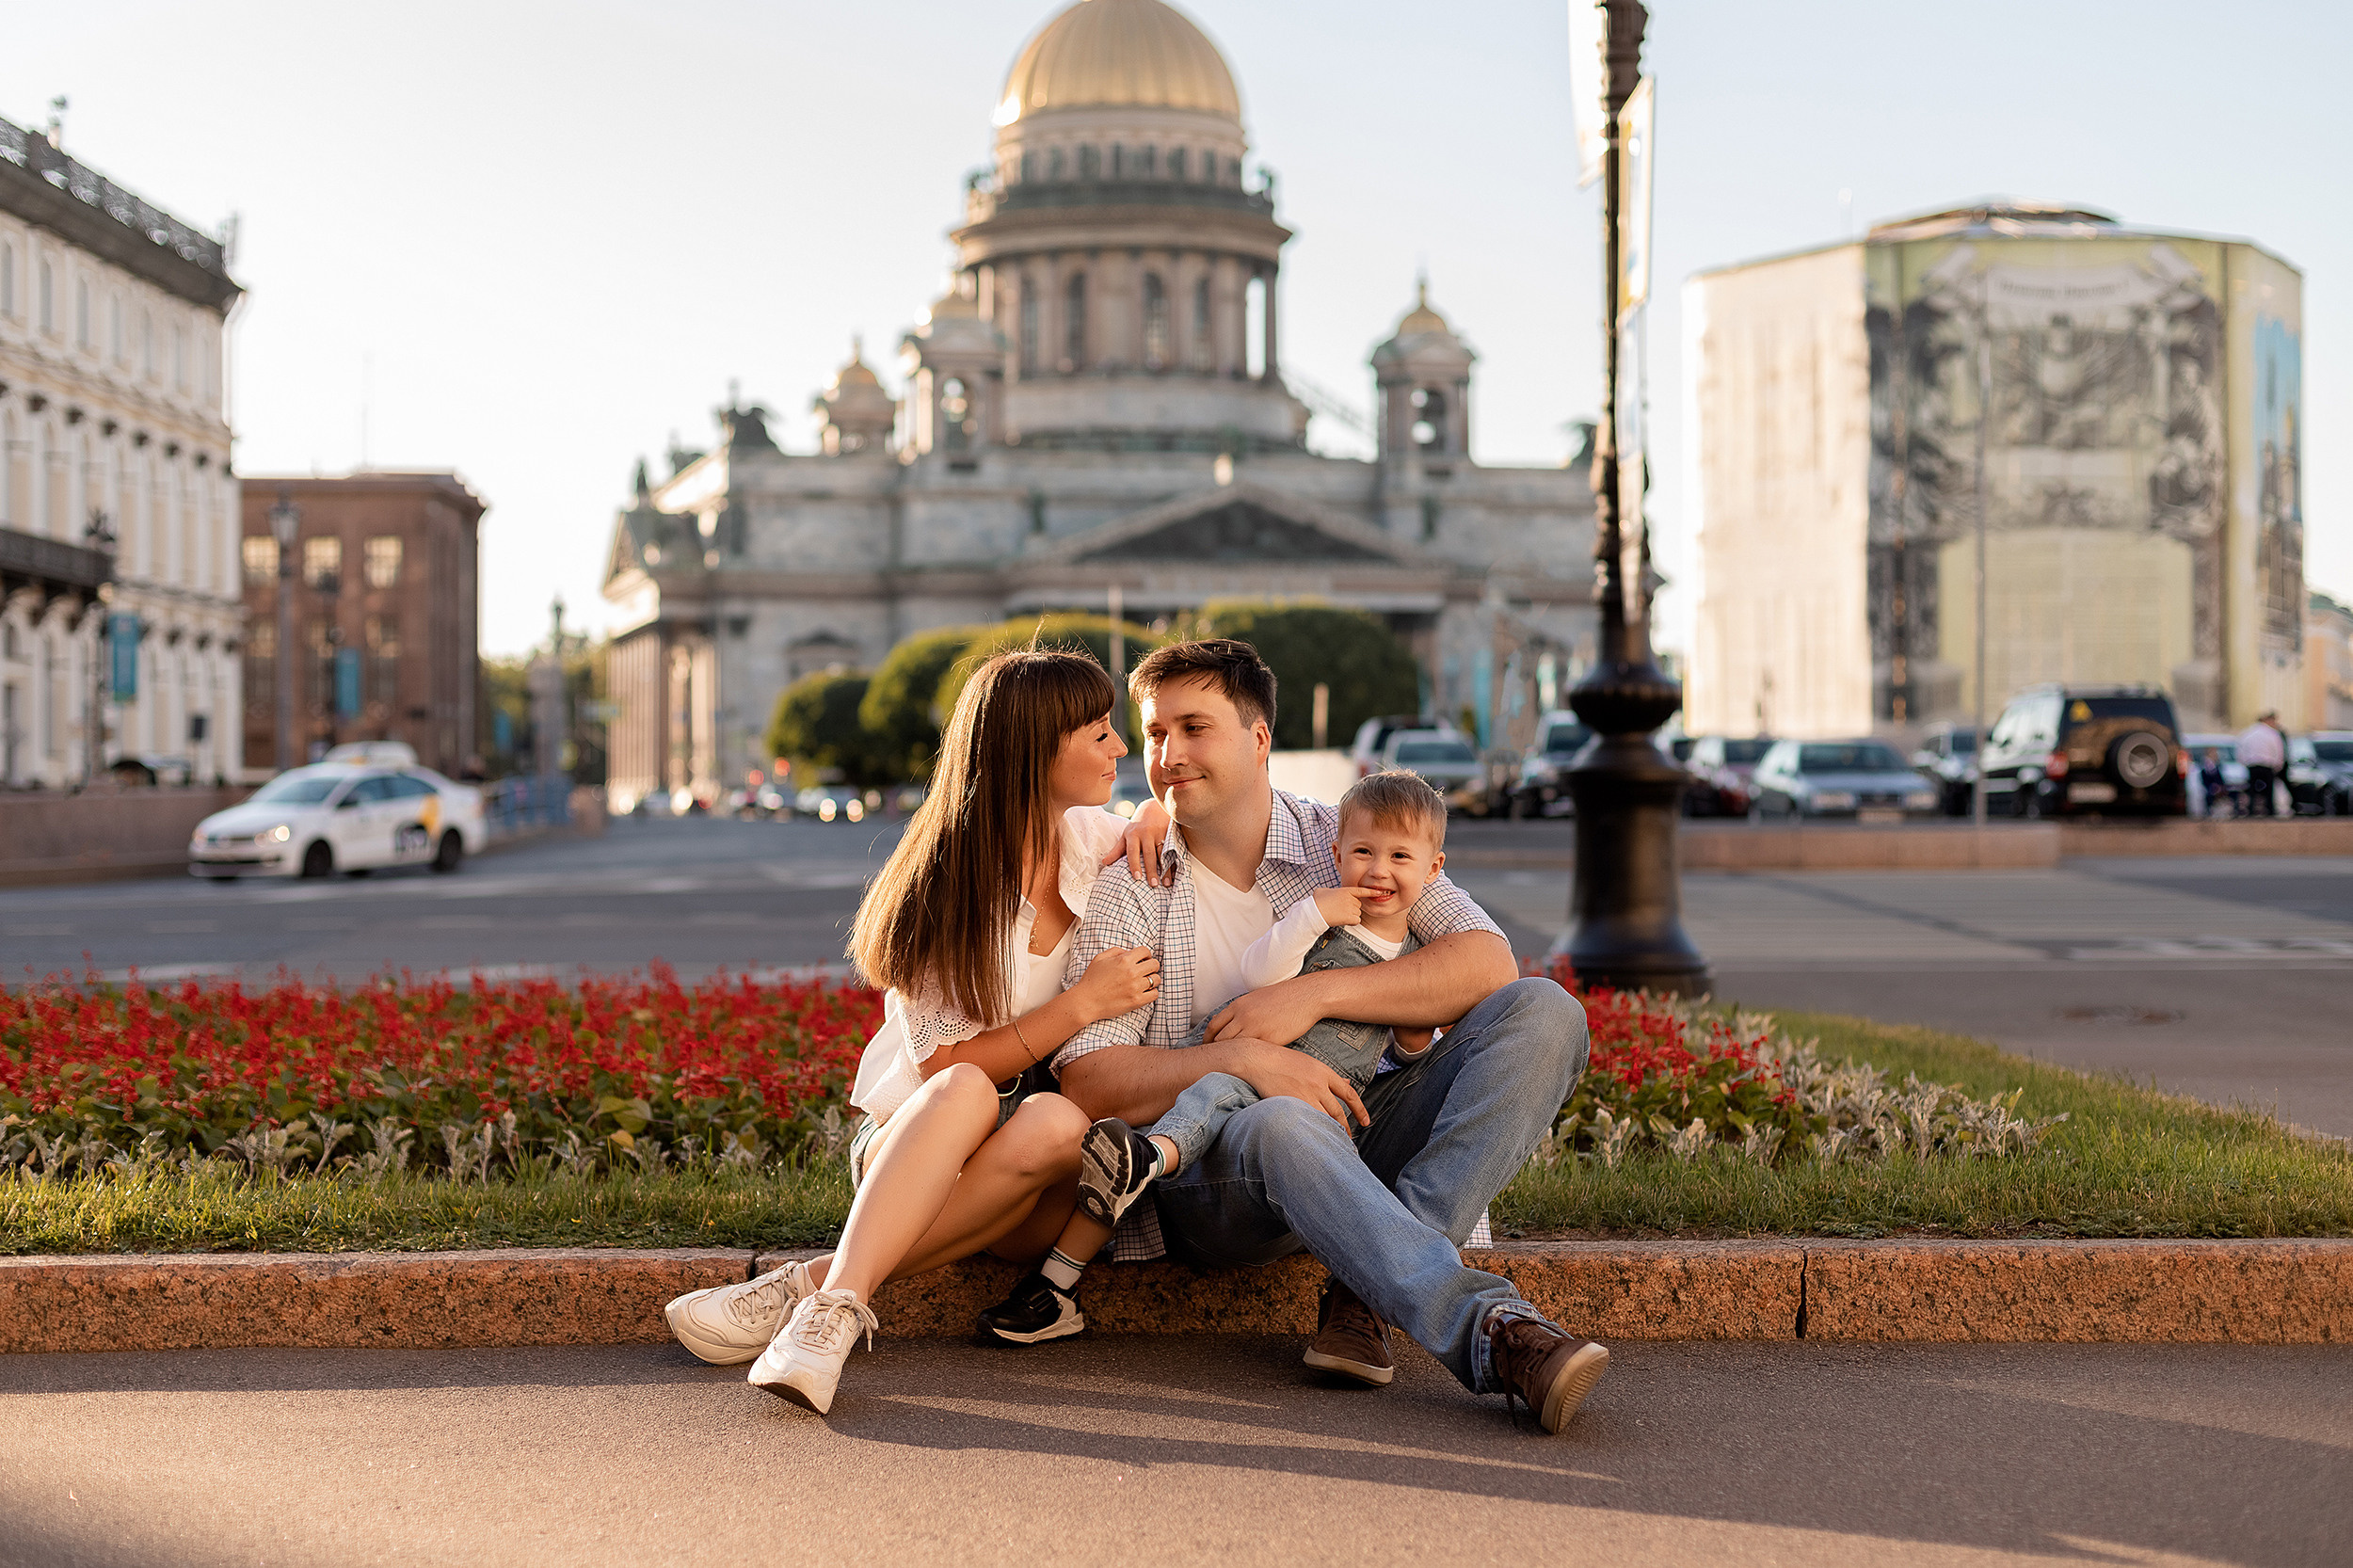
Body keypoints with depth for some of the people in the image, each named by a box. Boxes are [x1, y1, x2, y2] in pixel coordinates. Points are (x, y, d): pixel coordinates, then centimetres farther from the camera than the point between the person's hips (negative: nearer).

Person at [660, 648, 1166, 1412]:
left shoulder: (1089, 836, 4)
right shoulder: (945, 886, -10)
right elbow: (944, 1067, -14)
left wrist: (1151, 825, 4)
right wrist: (1081, 1003, -19)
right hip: (907, 1141, -3)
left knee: (1055, 1122, -35)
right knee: (965, 1093, -38)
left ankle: (812, 1282, -33)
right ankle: (834, 1312, -47)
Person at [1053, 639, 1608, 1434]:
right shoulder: (1126, 887, 3)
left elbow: (1488, 963, -4)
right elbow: (1085, 1082, -7)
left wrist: (1316, 994, -15)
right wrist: (1241, 1057, -22)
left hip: (1364, 1144, 3)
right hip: (1212, 1176, -3)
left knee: (1542, 1011, -17)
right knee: (1284, 1124, -38)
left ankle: (1370, 1292, -28)